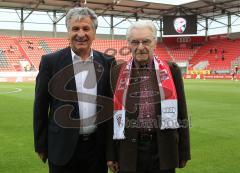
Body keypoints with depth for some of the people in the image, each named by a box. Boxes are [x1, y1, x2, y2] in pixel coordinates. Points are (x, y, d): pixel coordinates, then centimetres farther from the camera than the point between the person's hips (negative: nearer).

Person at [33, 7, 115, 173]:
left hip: (99, 146, 2)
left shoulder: (107, 62, 2)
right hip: (64, 147, -2)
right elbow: (40, 106, -1)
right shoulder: (51, 61, -5)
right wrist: (41, 145, 0)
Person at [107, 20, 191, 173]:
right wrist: (111, 154, 3)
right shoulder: (118, 72, 2)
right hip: (129, 151, 0)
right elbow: (111, 114, 4)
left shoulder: (171, 70, 1)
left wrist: (183, 152, 4)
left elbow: (181, 112, 4)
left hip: (163, 149, 0)